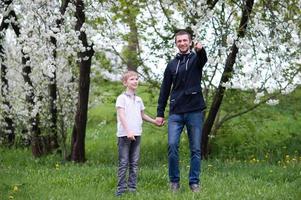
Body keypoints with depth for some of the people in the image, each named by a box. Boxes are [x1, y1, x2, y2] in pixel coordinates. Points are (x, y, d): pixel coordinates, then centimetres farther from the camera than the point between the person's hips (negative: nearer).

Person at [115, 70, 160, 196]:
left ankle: (132, 187, 9)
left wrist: (155, 121, 24)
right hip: (124, 134, -6)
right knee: (123, 163, -5)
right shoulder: (122, 98, -3)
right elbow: (121, 115, -13)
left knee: (134, 163, 6)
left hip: (136, 134, 6)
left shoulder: (138, 99, 17)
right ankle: (121, 189, -3)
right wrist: (128, 131, -24)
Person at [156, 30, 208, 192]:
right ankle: (174, 181, 4)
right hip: (176, 113, 2)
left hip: (195, 111, -2)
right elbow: (165, 90, 12)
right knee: (172, 145, -8)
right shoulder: (172, 65, 13)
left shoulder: (196, 58, 5)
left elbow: (203, 58, -21)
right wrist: (160, 113, 6)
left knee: (195, 149, 1)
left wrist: (200, 49, -45)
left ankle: (194, 182, 9)